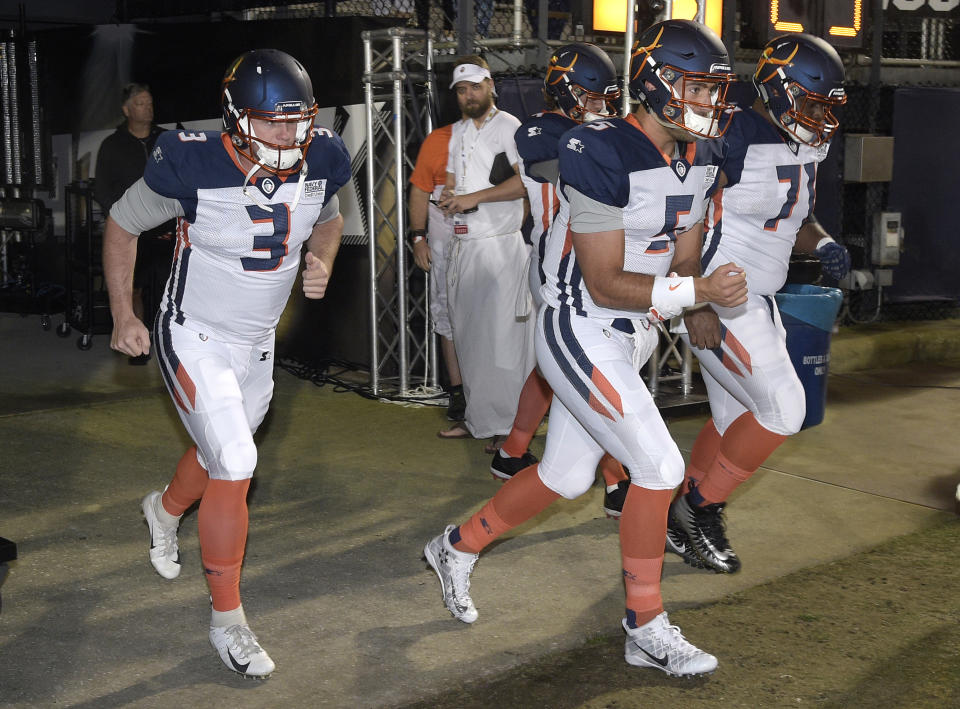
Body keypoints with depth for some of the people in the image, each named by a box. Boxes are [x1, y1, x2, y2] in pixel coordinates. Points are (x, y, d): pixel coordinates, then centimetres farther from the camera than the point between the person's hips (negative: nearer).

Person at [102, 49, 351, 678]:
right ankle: (228, 620, 1)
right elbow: (123, 225, -8)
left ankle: (166, 508, 59)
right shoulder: (193, 167, -26)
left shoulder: (321, 163, -13)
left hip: (257, 343, 6)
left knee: (224, 452, 23)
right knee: (235, 467, -15)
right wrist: (124, 315, -8)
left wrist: (323, 262, -9)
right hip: (195, 339, -6)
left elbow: (329, 218, 12)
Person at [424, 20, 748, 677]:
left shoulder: (698, 158, 4)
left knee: (565, 477, 16)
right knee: (659, 467, -10)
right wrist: (699, 293, -27)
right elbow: (605, 284, -23)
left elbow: (683, 255, 14)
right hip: (581, 333, -9)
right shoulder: (604, 155, -23)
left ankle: (459, 547, 38)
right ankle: (646, 627, 7)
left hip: (629, 336, 9)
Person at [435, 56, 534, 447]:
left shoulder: (509, 127, -6)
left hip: (501, 245, -7)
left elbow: (526, 180, -16)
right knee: (468, 335, 8)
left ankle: (509, 427, -1)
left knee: (503, 335, -7)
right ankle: (477, 418, 15)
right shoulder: (457, 132, 17)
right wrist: (448, 197, -1)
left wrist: (473, 198, -17)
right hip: (463, 245, 7)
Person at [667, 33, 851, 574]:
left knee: (734, 420, 14)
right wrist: (696, 304, -24)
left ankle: (687, 525, 29)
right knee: (783, 410, -10)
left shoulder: (806, 151, 10)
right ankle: (701, 507, 5)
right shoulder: (733, 141, -19)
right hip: (716, 304, -9)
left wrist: (823, 244, 1)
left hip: (757, 302, 9)